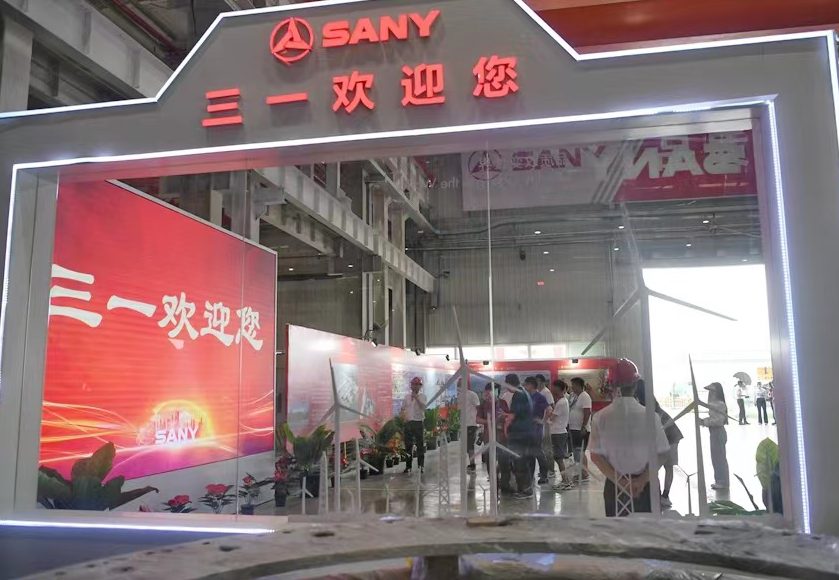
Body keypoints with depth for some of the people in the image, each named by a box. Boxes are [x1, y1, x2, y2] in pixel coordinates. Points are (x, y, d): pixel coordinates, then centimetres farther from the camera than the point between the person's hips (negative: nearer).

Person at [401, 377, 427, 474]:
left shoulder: (422, 396, -1)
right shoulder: (407, 397, 9)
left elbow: (423, 407, -18)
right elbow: (403, 409, 18)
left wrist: (416, 397, -20)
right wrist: (405, 417, 4)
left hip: (419, 422, -3)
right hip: (408, 423, 3)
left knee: (420, 445, 1)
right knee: (408, 445, 7)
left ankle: (421, 466, 8)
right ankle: (408, 466, 15)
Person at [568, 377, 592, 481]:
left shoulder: (584, 396, -14)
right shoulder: (574, 396, 14)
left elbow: (587, 413, -21)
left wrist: (583, 427, -24)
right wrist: (569, 425, 18)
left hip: (581, 430, -10)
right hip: (573, 429, 10)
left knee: (580, 453, -7)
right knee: (576, 452, 14)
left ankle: (584, 474, -1)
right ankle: (578, 473, 22)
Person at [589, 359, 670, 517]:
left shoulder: (600, 417, -8)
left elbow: (595, 456, -7)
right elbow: (661, 454, -9)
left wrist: (619, 482, -6)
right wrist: (642, 480, -8)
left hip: (614, 486, 1)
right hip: (645, 486, -1)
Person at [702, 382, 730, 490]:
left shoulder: (720, 404, -18)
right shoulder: (713, 403, 12)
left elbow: (719, 420, -23)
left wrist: (706, 422, -19)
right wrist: (705, 420, 2)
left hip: (718, 433, -10)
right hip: (714, 433, 10)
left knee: (720, 457, -3)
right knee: (716, 457, 15)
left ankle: (723, 482, 3)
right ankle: (719, 480, 23)